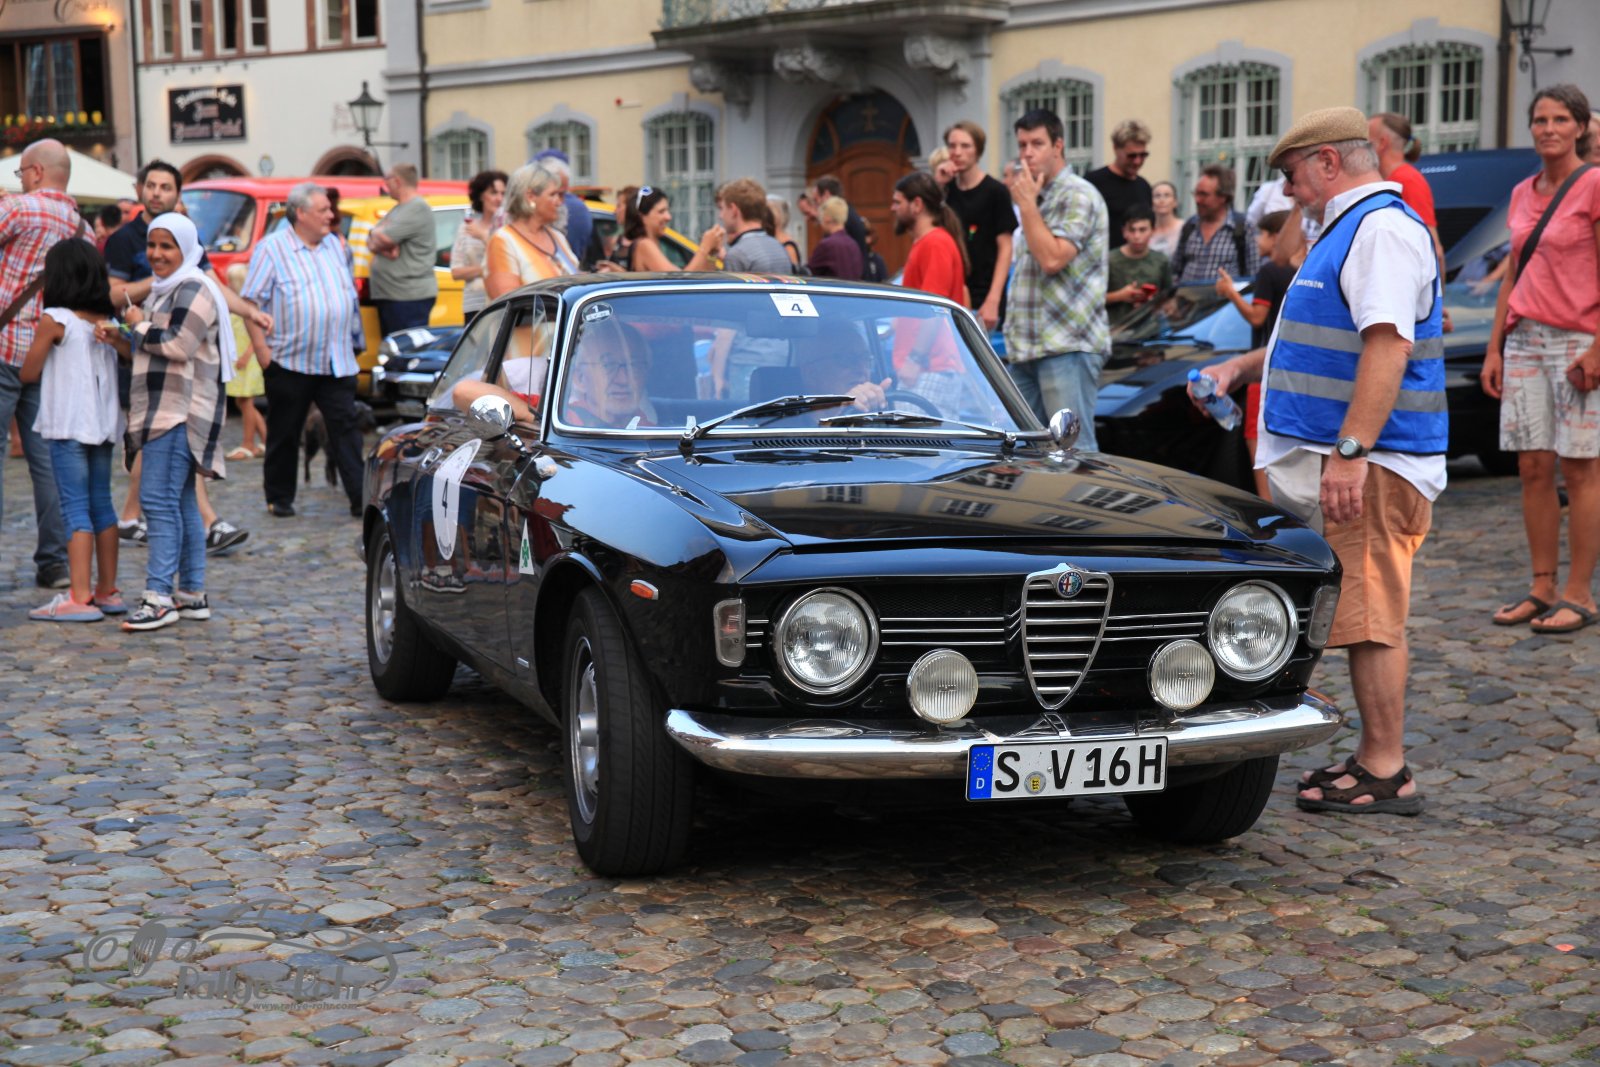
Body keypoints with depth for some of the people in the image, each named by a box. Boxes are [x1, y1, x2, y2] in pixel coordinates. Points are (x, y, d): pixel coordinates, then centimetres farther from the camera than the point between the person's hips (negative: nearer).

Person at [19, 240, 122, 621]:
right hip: (103, 422, 6)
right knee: (102, 505, 13)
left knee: (76, 509, -6)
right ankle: (107, 591, 18)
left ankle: (80, 598, -8)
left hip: (68, 426, -6)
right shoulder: (108, 320, 8)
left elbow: (28, 373, -4)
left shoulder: (54, 320, -9)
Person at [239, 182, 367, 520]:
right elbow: (251, 301, -7)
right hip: (290, 362, -4)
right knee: (284, 433, 7)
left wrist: (358, 339, 18)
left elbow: (351, 297, 21)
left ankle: (361, 498, -6)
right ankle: (279, 498, 19)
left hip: (337, 362, 4)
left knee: (346, 428, -3)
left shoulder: (333, 246, 14)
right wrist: (261, 348, -12)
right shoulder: (271, 248, -3)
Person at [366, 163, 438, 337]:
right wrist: (383, 247, -8)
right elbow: (372, 243, 15)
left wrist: (375, 234, 4)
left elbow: (382, 239, -20)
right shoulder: (398, 209, 20)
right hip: (387, 295, 10)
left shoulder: (418, 208, -11)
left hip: (411, 297, -10)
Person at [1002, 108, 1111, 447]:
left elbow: (1052, 259, -19)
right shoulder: (1038, 198, 20)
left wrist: (1026, 203, -11)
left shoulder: (1078, 196, -7)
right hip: (1025, 349, 9)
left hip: (1067, 346, -9)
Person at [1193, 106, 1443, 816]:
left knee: (1369, 619, -6)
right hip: (1337, 461, 11)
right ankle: (1375, 757, 21)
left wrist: (1350, 451, -30)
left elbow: (1389, 345, -25)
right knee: (1362, 618, 14)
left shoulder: (1383, 228, -14)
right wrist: (1241, 368, 25)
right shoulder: (1349, 230, 21)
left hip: (1371, 464, -11)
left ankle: (1386, 775, 0)